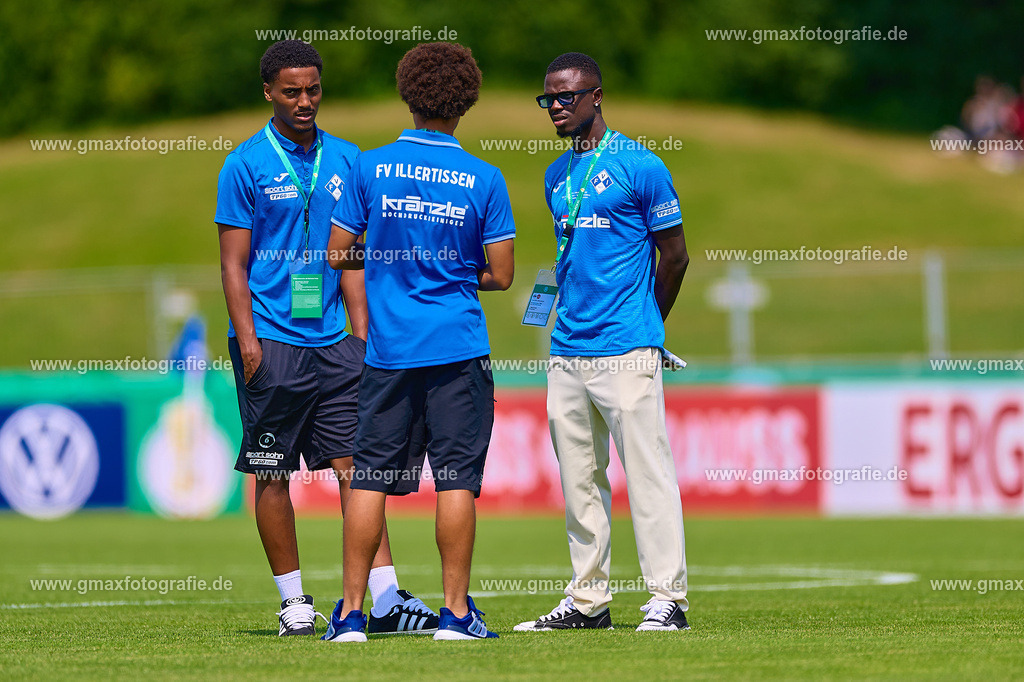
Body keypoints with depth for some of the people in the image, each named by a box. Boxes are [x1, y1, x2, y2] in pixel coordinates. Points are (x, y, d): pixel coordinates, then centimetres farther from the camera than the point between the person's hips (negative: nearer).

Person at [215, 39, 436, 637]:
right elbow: (234, 263, -3)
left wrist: (363, 331, 8)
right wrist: (248, 340, -11)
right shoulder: (246, 166, -2)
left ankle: (386, 598, -3)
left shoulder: (345, 161, 10)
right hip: (272, 341, -4)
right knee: (273, 473, 2)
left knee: (355, 465, 0)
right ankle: (294, 601, 10)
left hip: (332, 341, 4)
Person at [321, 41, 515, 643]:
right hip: (458, 349, -1)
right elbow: (502, 274, -2)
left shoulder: (370, 167, -1)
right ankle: (456, 611, 0)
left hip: (387, 349, 2)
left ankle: (352, 612, 5)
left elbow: (337, 253, 3)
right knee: (457, 478, 1)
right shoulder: (484, 180, -3)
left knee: (371, 476, 6)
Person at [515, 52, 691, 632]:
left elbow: (674, 256, -1)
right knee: (579, 481, 9)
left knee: (647, 473, -8)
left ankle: (668, 598, -7)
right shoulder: (557, 176, 16)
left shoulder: (639, 166, -5)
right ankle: (588, 600, 15)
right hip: (567, 353, 7)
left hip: (627, 351, -7)